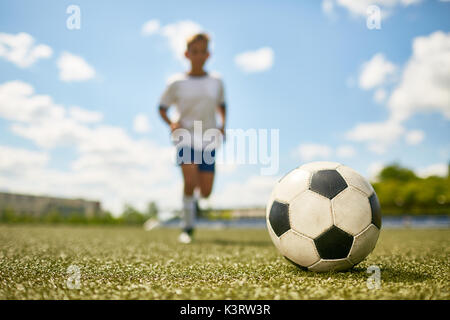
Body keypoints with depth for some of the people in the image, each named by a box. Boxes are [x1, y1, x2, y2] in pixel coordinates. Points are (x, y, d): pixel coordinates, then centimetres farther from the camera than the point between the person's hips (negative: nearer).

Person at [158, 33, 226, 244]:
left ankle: (194, 199, 36)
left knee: (206, 192, -2)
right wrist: (171, 123, -11)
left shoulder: (216, 81, 5)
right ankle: (188, 227, -3)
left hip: (208, 140, 2)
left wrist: (222, 124, 5)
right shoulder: (176, 82, -1)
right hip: (185, 138, -2)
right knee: (190, 181, -21)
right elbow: (162, 107, 8)